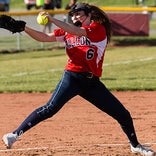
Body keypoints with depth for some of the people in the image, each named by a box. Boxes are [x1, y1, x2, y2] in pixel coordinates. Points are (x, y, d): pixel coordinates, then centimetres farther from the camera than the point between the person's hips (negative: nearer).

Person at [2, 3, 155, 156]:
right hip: (72, 78, 0)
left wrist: (52, 20, -26)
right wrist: (23, 28, -11)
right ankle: (15, 134, -22)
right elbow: (45, 37, 3)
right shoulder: (67, 31, 9)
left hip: (92, 82, 0)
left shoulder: (99, 29, -4)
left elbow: (77, 32, -20)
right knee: (49, 109, -20)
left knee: (123, 114, 2)